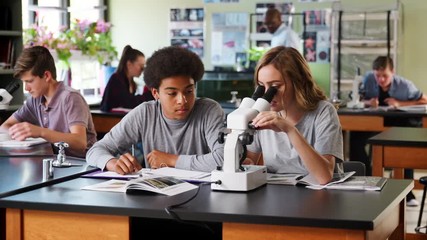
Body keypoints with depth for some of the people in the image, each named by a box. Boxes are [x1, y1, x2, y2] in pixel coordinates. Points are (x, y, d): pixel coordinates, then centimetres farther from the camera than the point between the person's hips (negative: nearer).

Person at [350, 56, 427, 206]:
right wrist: (368, 102, -24)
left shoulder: (404, 85, -10)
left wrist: (399, 103, -16)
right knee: (355, 137, -28)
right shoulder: (368, 79, -9)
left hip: (399, 122, -1)